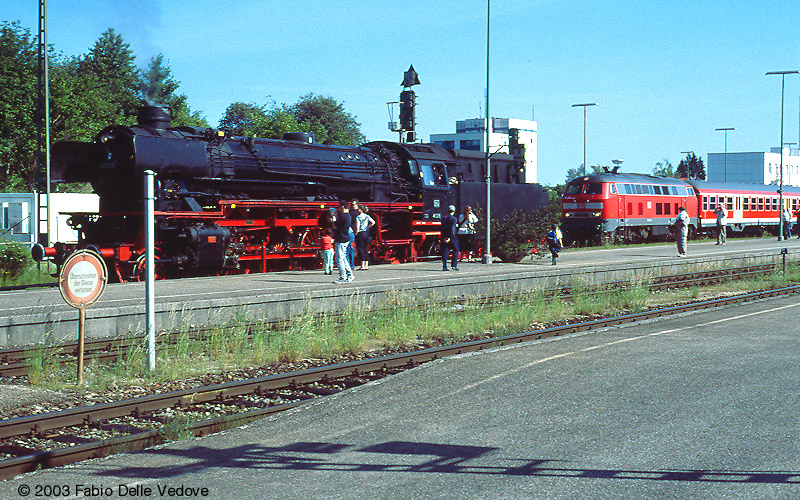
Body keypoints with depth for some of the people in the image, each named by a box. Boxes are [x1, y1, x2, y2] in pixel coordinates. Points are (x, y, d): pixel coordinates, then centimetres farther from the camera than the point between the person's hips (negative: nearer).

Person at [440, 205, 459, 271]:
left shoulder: (443, 218, 9)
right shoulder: (454, 219, -8)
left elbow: (442, 228, 11)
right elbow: (452, 229, -16)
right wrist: (450, 238, -18)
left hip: (444, 238, 5)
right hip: (452, 237, -5)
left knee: (445, 251, 4)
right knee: (455, 251, 9)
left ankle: (444, 266, -2)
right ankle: (454, 265, 3)